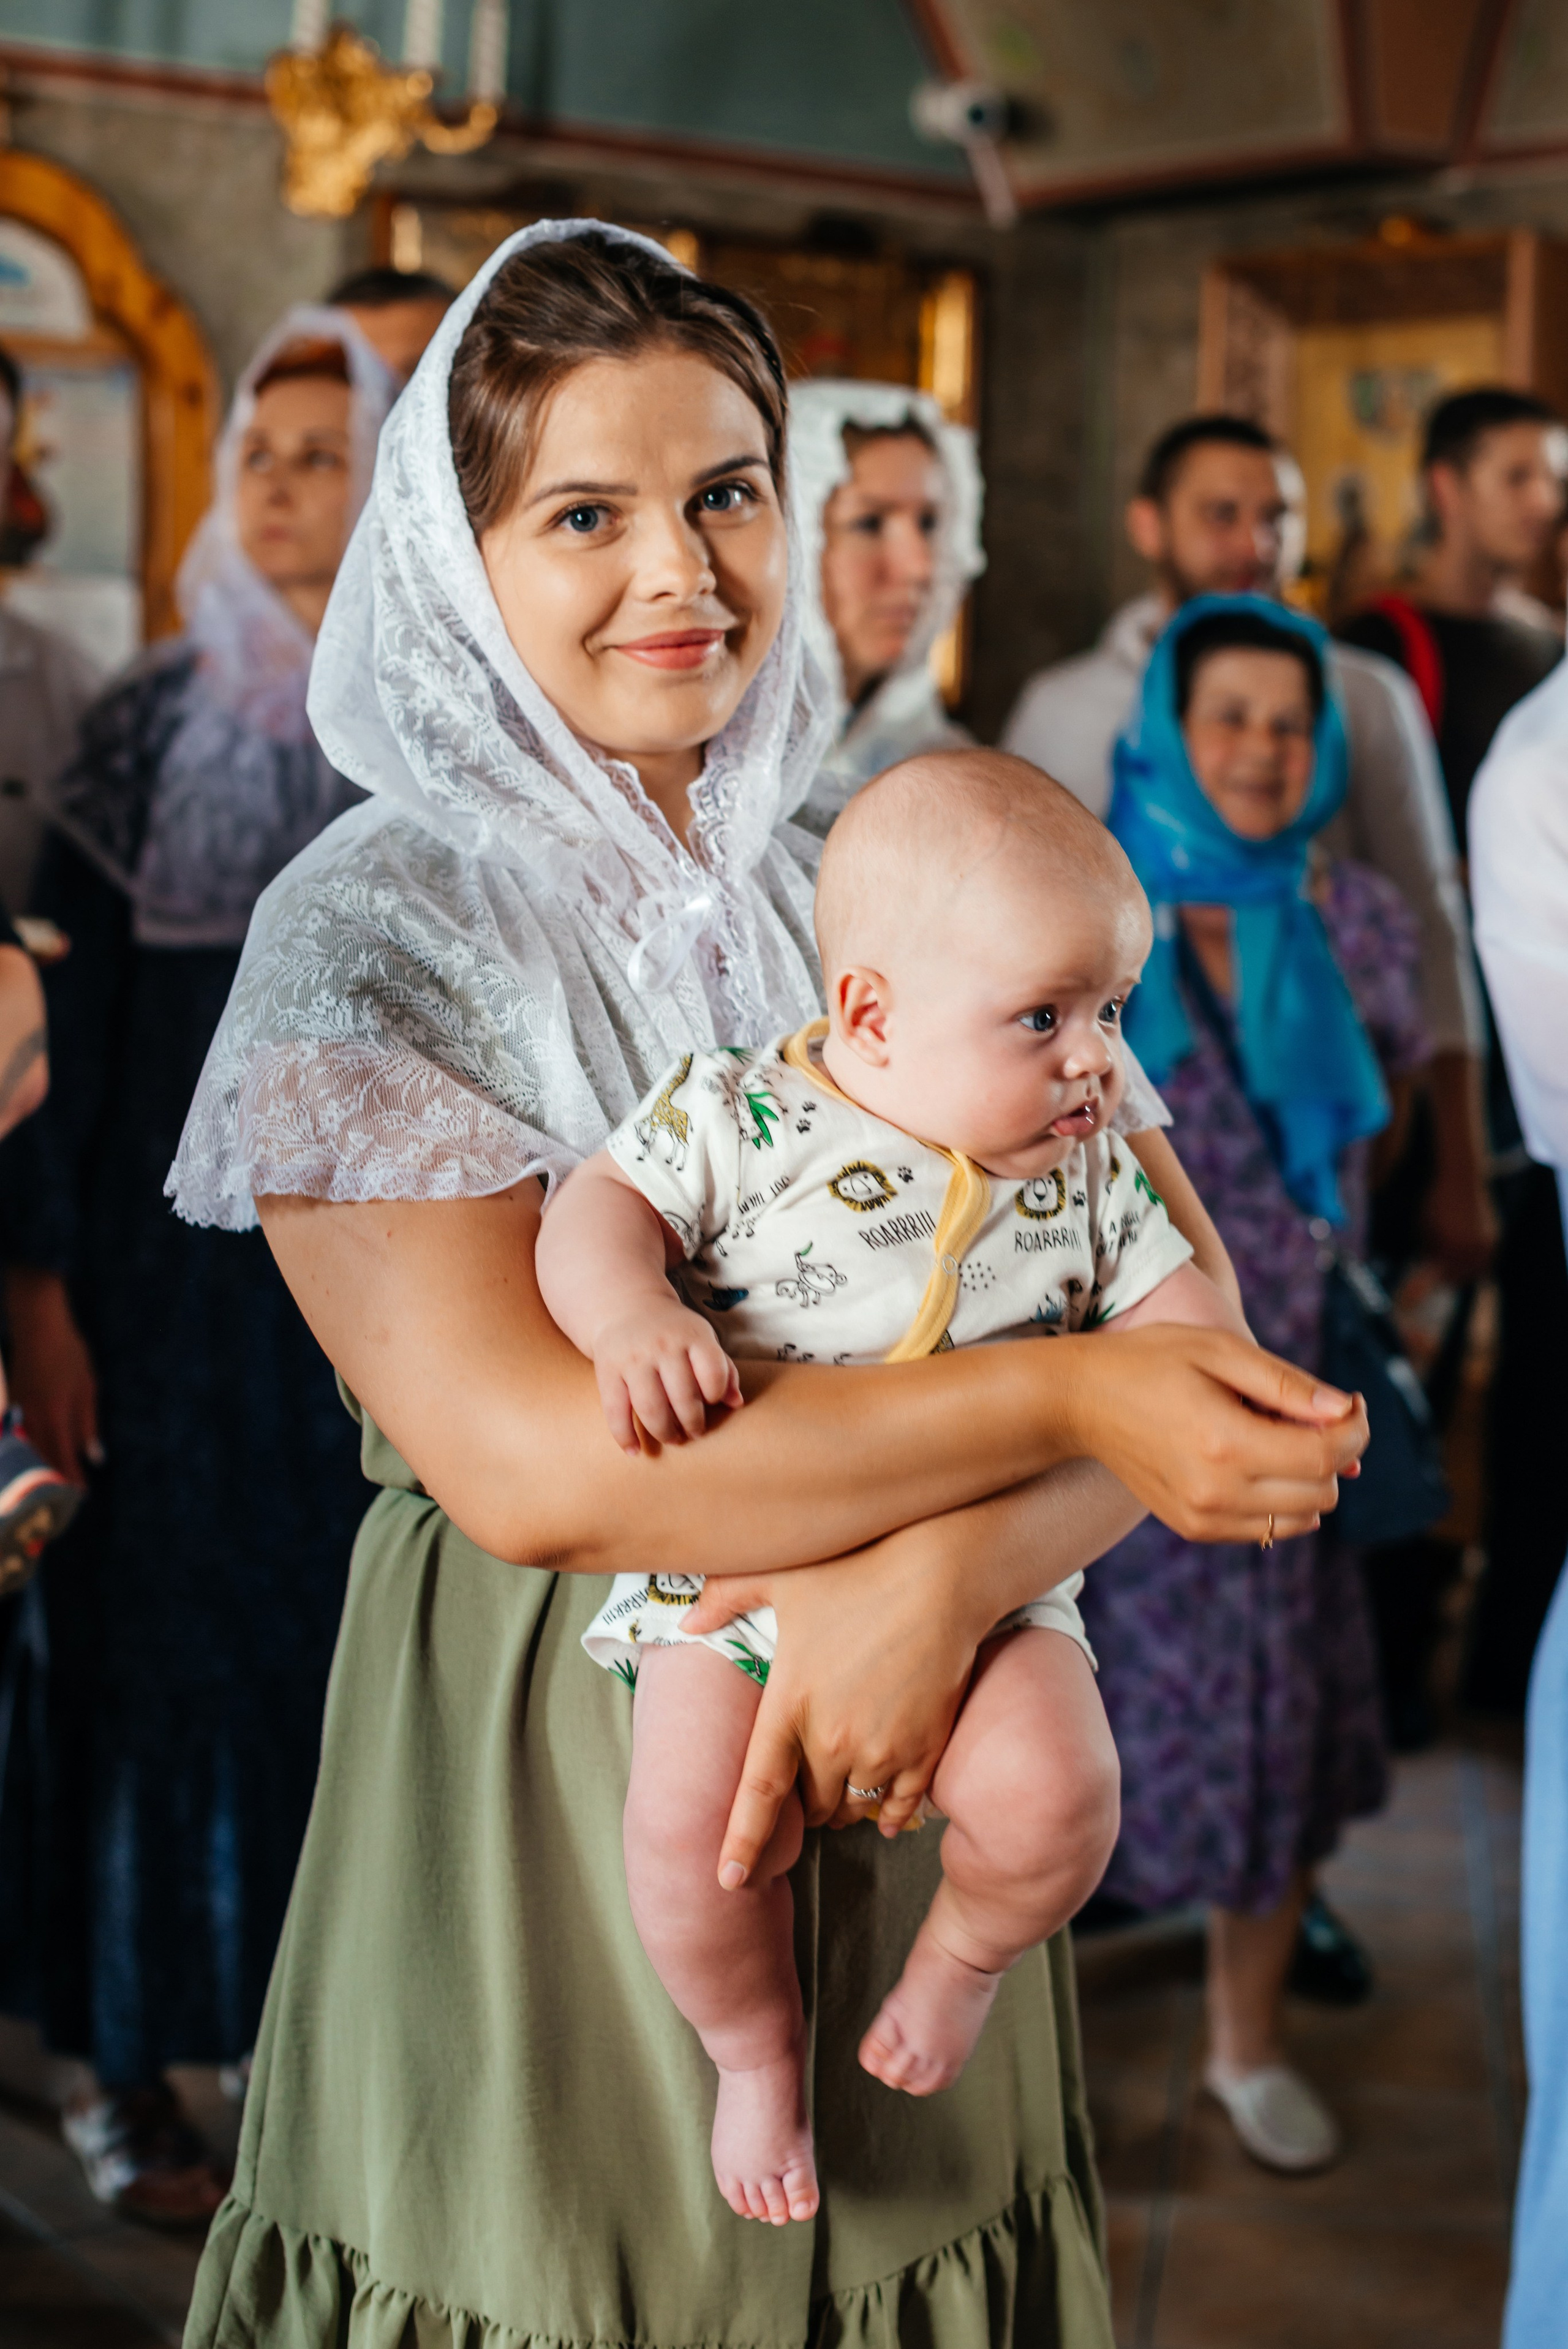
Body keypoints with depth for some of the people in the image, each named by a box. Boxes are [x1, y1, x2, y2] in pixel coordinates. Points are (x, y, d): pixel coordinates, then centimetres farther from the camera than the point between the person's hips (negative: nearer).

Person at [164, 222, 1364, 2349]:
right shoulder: (374, 934, -10)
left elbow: (1183, 1299, -5)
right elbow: (528, 1459, -22)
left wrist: (949, 1564, -24)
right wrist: (1065, 1401, -22)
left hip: (903, 1828, 4)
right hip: (543, 1824, -4)